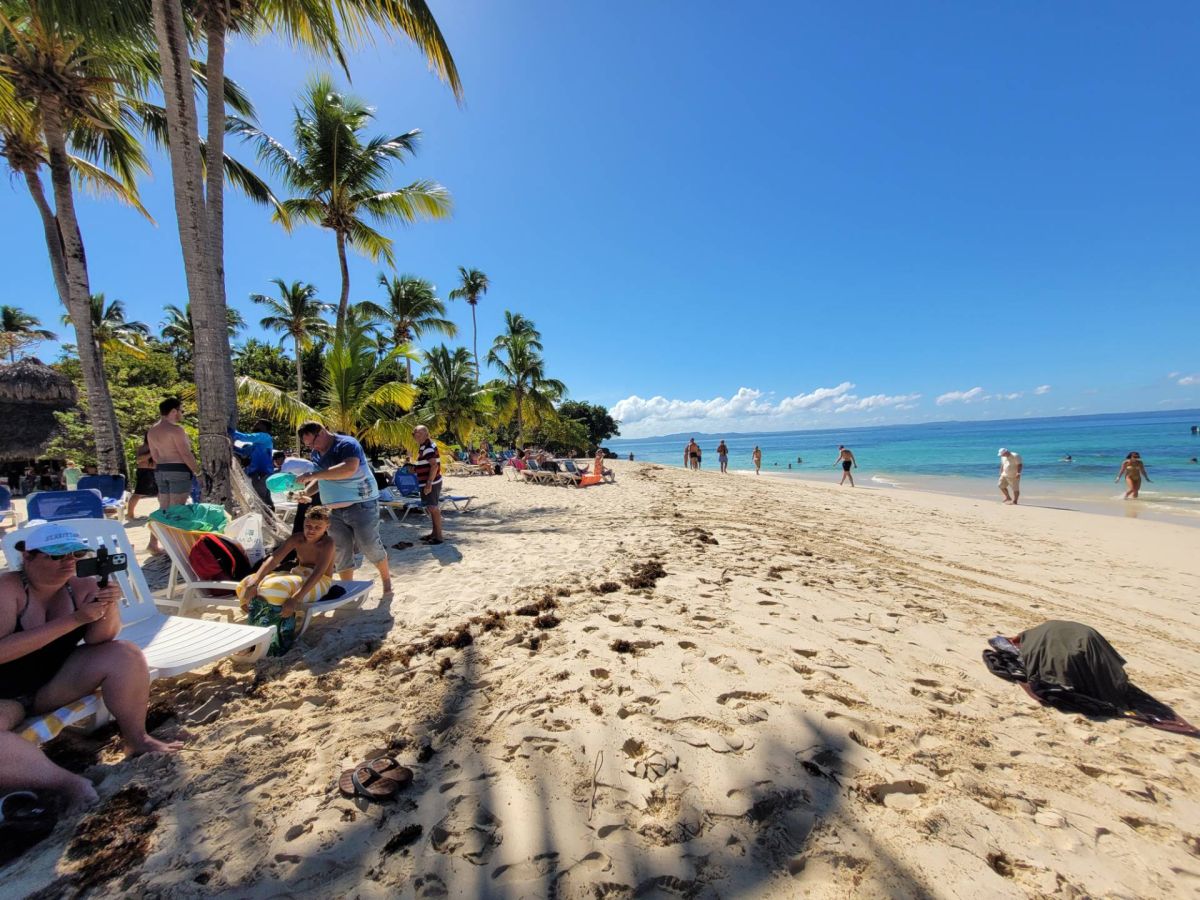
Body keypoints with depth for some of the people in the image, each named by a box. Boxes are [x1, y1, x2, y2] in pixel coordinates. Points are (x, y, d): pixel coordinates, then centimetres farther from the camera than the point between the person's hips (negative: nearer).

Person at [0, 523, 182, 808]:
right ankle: (68, 782, -24)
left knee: (125, 655, -19)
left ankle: (136, 738, -3)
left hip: (53, 683, 4)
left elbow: (98, 639, -12)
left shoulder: (80, 586, -7)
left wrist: (110, 607, -32)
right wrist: (74, 619, -35)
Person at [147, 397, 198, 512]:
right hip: (179, 470, -8)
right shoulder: (175, 429, -13)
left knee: (164, 508, 10)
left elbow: (155, 456, 18)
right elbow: (186, 454, -15)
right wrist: (197, 471, -5)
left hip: (161, 471, 8)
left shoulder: (151, 431, 13)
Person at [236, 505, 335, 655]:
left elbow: (318, 573, -30)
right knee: (245, 584, -8)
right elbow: (273, 559, -10)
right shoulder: (296, 539, -1)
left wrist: (296, 599, -40)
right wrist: (253, 583, -25)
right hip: (297, 576, 7)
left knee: (275, 587, -33)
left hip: (318, 584, -7)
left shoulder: (327, 543, -19)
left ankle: (282, 638, -14)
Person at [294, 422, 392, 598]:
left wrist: (313, 474, -31)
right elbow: (320, 480, 20)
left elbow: (349, 468, -32)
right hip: (335, 511, 7)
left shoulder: (346, 444, -14)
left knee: (370, 545, -6)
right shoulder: (316, 454, 11)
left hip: (361, 505, -7)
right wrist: (306, 493, -1)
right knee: (340, 552, 7)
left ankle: (387, 580, 14)